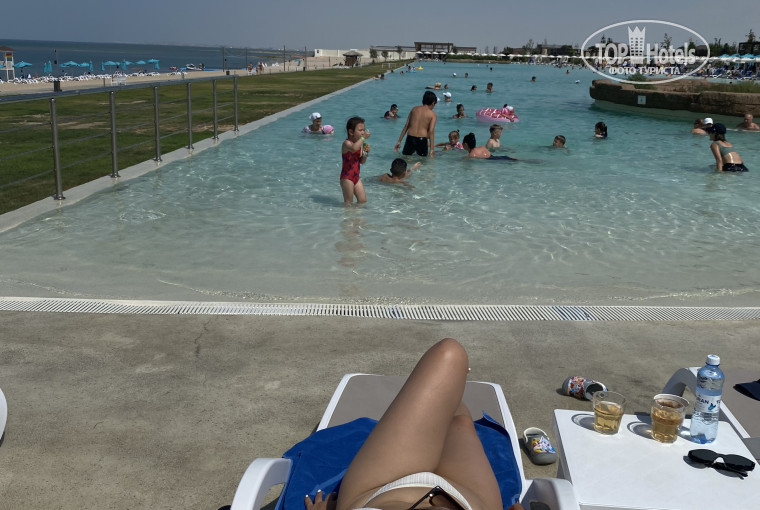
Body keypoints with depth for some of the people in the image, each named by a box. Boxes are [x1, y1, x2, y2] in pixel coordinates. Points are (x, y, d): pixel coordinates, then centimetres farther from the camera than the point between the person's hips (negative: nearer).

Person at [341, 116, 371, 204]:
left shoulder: (360, 144, 9)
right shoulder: (346, 143, -16)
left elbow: (362, 161, 13)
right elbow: (354, 148, -42)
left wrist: (366, 152, -6)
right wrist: (363, 138, -33)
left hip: (356, 177, 8)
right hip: (347, 177, -8)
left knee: (363, 200, 9)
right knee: (349, 202, -1)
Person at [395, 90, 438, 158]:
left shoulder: (414, 109, 11)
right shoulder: (432, 114, 1)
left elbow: (406, 126, 9)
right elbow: (431, 131, -9)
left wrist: (399, 141, 12)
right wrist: (432, 149, -10)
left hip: (410, 138, 3)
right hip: (422, 140, -3)